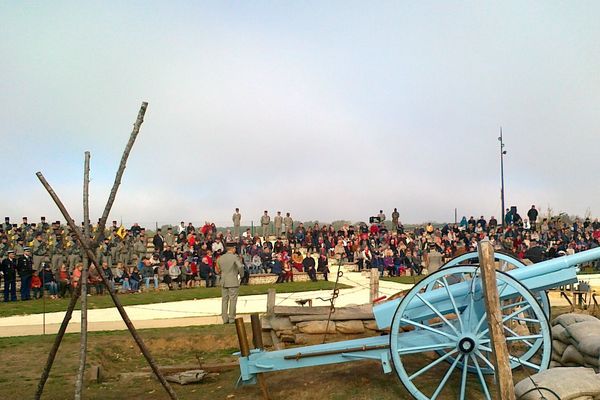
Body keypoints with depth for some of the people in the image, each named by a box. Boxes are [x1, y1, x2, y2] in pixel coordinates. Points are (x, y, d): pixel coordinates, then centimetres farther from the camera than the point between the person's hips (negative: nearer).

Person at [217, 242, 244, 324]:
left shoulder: (221, 258, 6)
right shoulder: (235, 257, -11)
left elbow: (219, 268, 16)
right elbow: (240, 266, -24)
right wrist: (241, 274, -6)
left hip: (223, 282, 5)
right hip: (233, 282, -5)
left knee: (224, 300, 9)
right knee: (233, 300, 1)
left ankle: (225, 319, 10)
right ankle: (231, 319, 2)